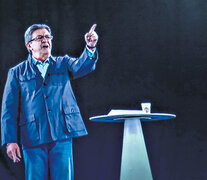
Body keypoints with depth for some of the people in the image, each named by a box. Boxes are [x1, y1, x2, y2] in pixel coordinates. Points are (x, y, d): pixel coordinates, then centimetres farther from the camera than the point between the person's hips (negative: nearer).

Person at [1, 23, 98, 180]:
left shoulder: (63, 64, 13)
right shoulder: (17, 72, 9)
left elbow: (84, 66, -8)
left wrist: (90, 47, -29)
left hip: (62, 135, 1)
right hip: (32, 138, -1)